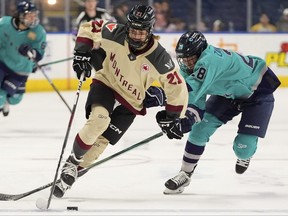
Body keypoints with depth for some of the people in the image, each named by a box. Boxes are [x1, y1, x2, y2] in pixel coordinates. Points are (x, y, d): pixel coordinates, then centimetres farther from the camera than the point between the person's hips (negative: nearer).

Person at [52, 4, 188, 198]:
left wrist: (172, 118, -8)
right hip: (105, 85, 0)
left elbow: (177, 89, -12)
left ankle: (73, 172, 9)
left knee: (101, 141, -8)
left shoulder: (159, 59, -23)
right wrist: (82, 54, -11)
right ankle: (72, 162, -11)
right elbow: (89, 28, -2)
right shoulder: (115, 34, -21)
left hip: (130, 103, 0)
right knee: (98, 121, -29)